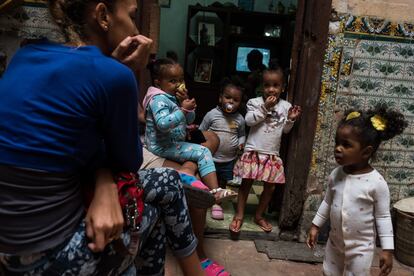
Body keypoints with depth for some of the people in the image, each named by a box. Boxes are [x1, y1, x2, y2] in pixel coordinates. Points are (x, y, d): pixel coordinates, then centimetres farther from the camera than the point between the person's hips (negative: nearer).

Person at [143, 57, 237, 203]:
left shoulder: (174, 98, 13)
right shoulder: (159, 99, -16)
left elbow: (190, 120, 13)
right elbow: (163, 124, -32)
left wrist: (186, 103, -4)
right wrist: (183, 109, -29)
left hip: (174, 142, 10)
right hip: (163, 146, -10)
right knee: (203, 152, -17)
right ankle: (215, 191, -17)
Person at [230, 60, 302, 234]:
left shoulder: (286, 106, 3)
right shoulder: (255, 102, -3)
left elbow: (285, 130, 7)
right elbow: (249, 121, -16)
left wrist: (291, 119, -11)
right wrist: (265, 108, -19)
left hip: (272, 155, 3)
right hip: (253, 152, -3)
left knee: (270, 187, 10)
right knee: (246, 183, 6)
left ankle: (259, 215, 28)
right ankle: (239, 215, 20)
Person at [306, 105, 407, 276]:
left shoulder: (377, 183, -21)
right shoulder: (335, 175, -7)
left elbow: (383, 217, -13)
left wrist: (387, 249, -13)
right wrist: (315, 226, 10)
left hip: (361, 247, -4)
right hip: (334, 242, 5)